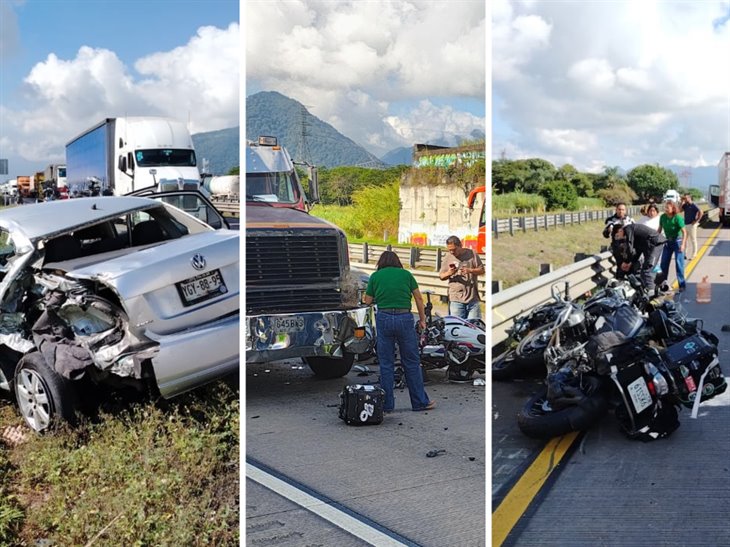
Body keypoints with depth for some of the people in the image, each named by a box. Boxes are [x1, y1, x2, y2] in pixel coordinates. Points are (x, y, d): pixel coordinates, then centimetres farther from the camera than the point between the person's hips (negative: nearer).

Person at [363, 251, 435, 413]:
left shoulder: (375, 276, 9)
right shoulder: (406, 274, 9)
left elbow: (368, 301, 10)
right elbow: (419, 298, 7)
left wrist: (364, 298, 31)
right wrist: (422, 319, 15)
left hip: (383, 318, 0)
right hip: (405, 318, 0)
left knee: (386, 363, 7)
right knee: (412, 362, 7)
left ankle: (387, 404, 9)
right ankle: (420, 401, 12)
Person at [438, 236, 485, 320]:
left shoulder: (472, 254, 4)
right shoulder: (448, 258, 8)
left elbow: (481, 270, 4)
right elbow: (441, 276, 11)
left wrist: (470, 270, -15)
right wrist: (449, 273, -11)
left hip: (473, 298, 0)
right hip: (456, 299, 1)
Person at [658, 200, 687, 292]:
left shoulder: (678, 218, -20)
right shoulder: (663, 217, -5)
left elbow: (684, 232, -20)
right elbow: (660, 229, 9)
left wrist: (683, 244, -27)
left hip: (677, 241, -6)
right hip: (668, 242, 6)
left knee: (679, 263, -6)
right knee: (664, 263, 10)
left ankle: (682, 285, 1)